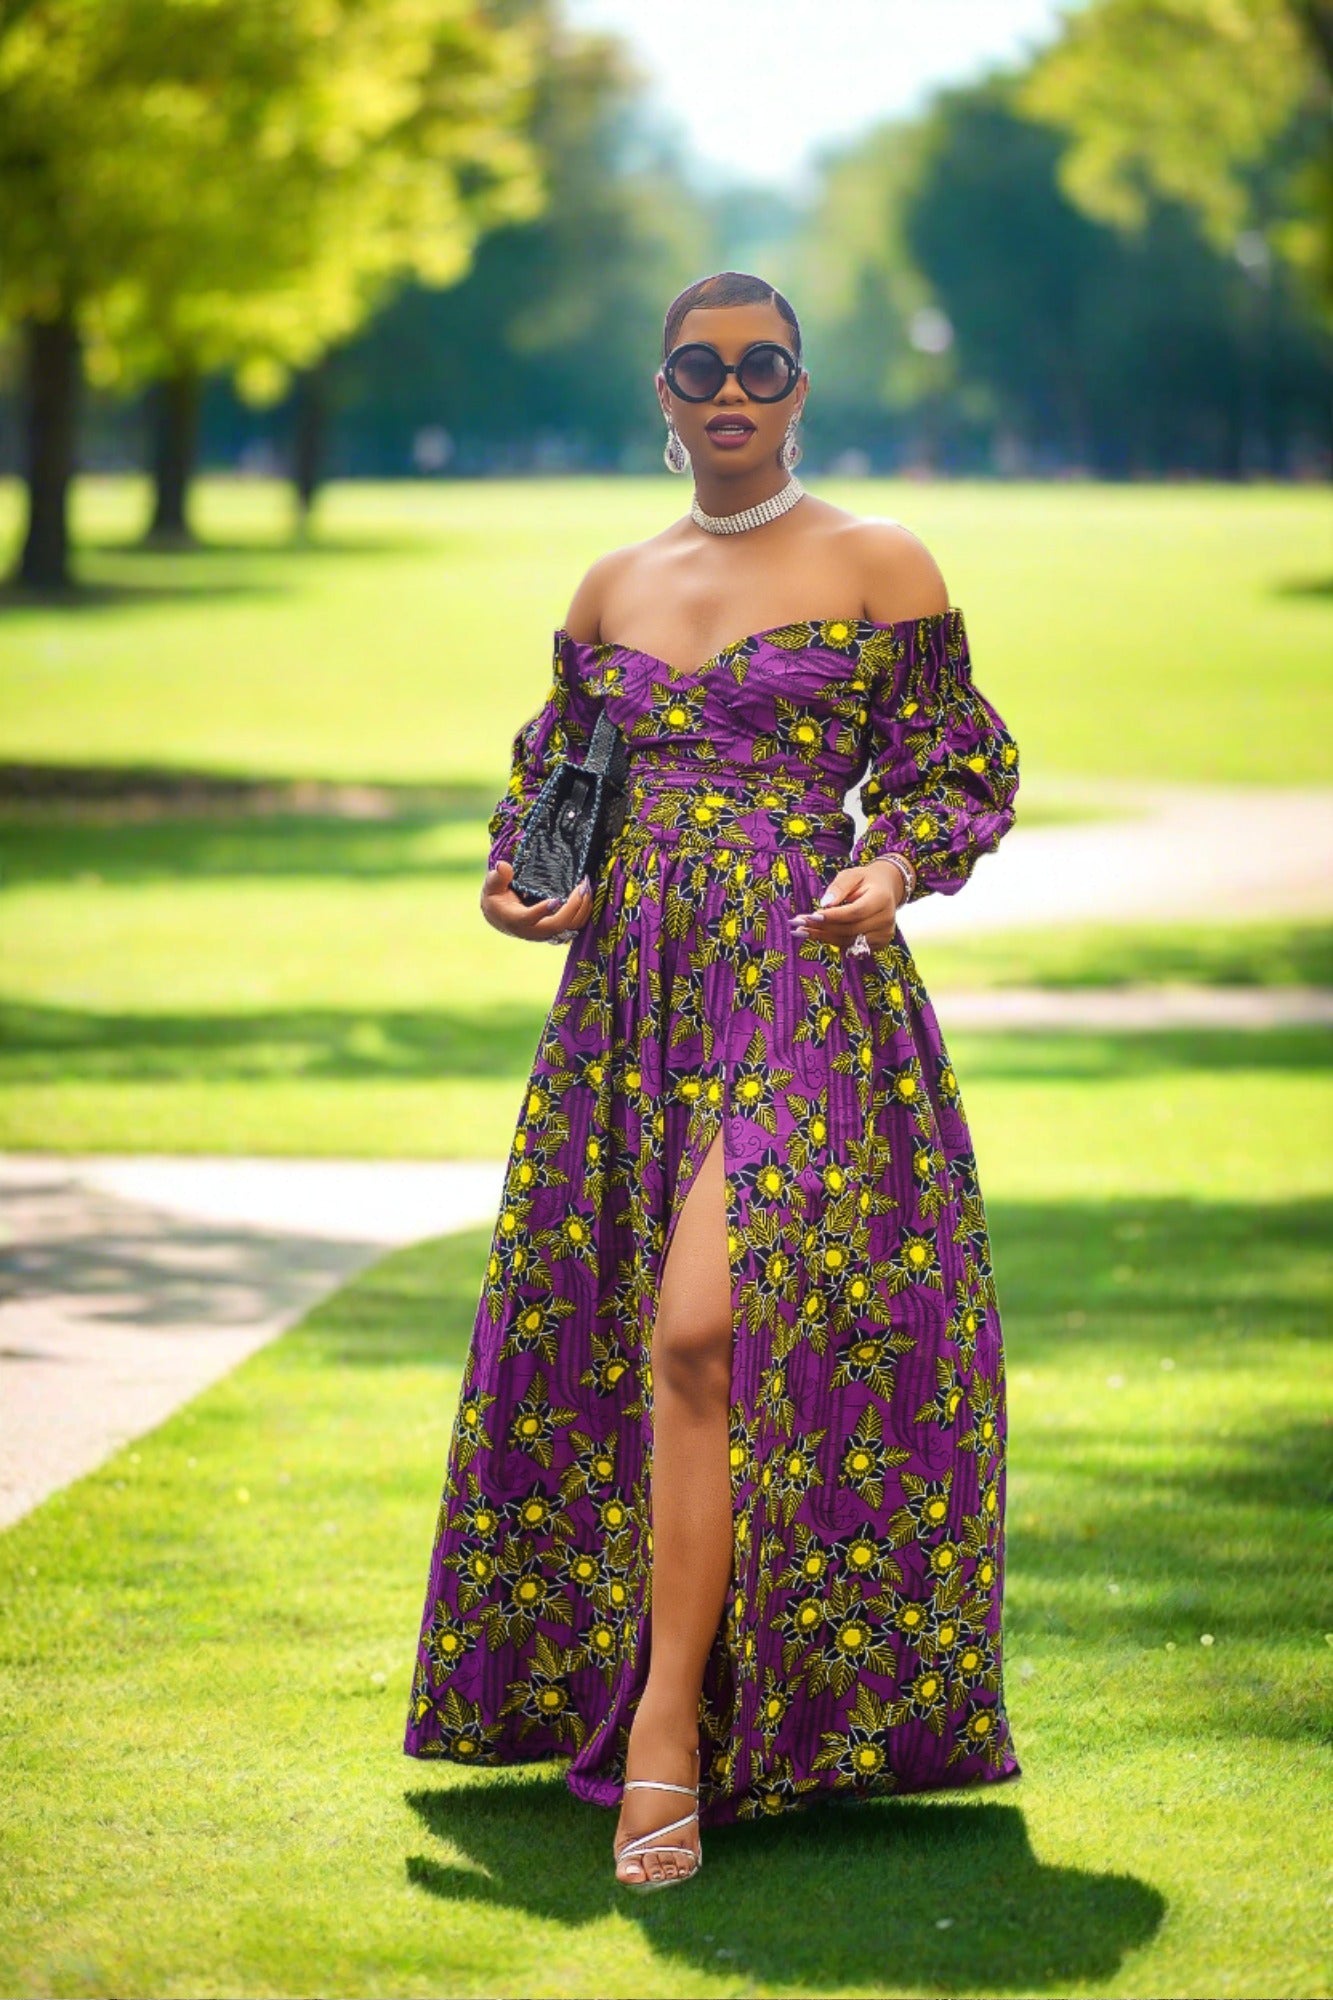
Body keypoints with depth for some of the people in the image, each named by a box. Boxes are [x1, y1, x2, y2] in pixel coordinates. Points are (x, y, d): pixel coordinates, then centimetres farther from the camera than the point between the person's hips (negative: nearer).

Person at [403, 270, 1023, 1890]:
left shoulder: (881, 568, 3)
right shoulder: (613, 587, 16)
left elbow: (960, 770, 5)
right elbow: (553, 765, 25)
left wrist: (899, 865, -15)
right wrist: (512, 875, 5)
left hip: (803, 989, -5)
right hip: (623, 996, 5)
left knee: (705, 1331, -19)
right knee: (601, 1341, 4)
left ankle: (665, 1729, -17)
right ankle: (623, 1681, 21)